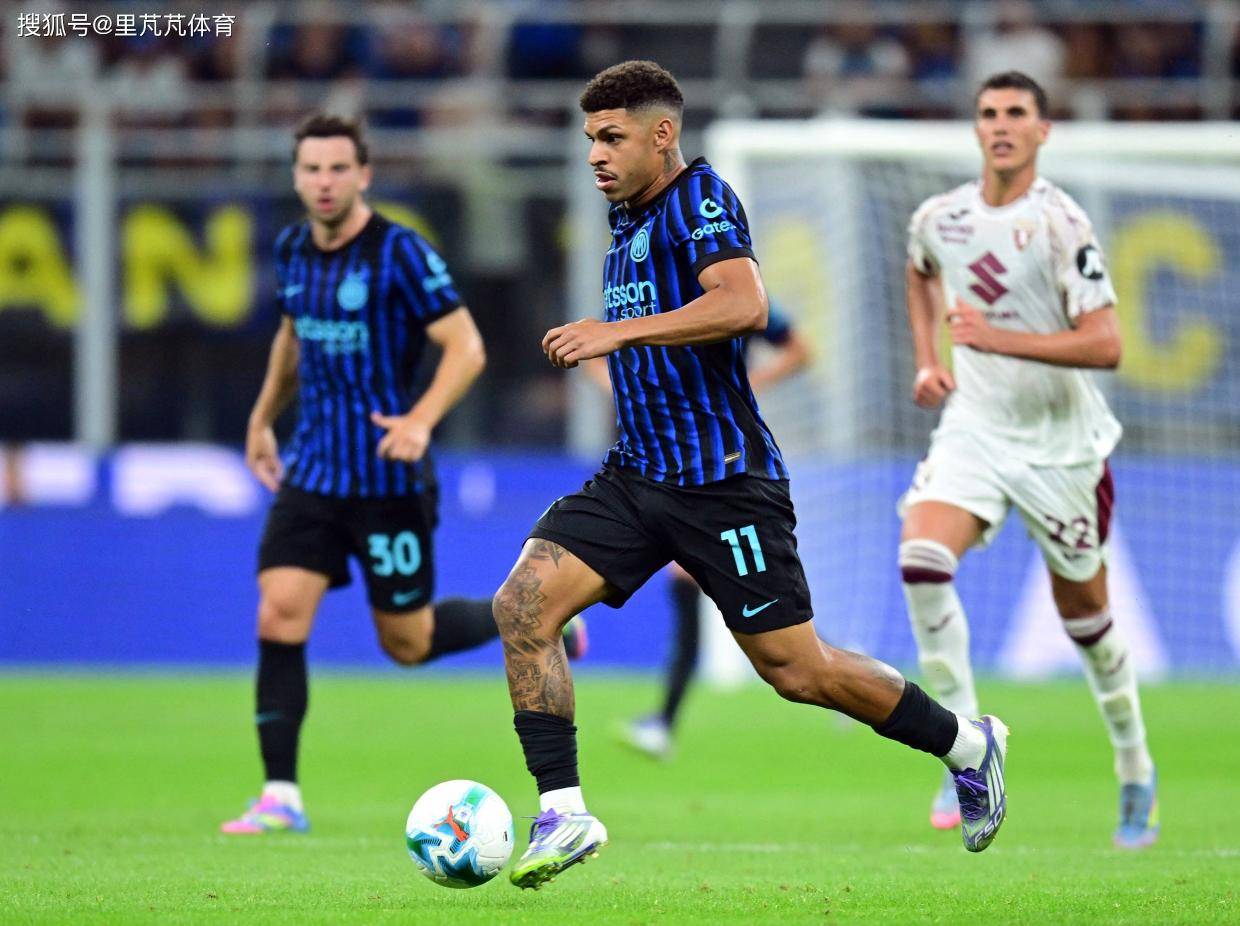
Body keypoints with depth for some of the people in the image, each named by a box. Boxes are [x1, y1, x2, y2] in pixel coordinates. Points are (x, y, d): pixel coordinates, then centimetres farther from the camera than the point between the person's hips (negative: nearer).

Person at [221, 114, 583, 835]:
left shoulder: (399, 253, -13)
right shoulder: (293, 250, 7)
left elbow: (467, 349, -15)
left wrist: (421, 420, -29)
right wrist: (263, 419, 31)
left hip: (388, 478, -5)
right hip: (311, 472, 5)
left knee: (408, 641, 4)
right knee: (280, 616, -10)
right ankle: (282, 797, -7)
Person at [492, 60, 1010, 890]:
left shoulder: (699, 198, -12)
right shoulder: (629, 217, 15)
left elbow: (744, 304, -29)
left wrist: (620, 331, -30)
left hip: (724, 480, -8)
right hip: (637, 475, 8)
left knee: (795, 669, -1)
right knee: (523, 605, -11)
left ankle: (968, 746, 21)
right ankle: (563, 813, -9)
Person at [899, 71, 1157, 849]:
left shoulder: (1061, 225, -16)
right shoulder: (938, 218, 0)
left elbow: (1106, 347, -21)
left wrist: (999, 339, -27)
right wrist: (926, 361, 14)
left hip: (1061, 442, -3)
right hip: (973, 429, 3)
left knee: (1085, 616, 10)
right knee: (921, 560, -24)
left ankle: (1135, 768, 33)